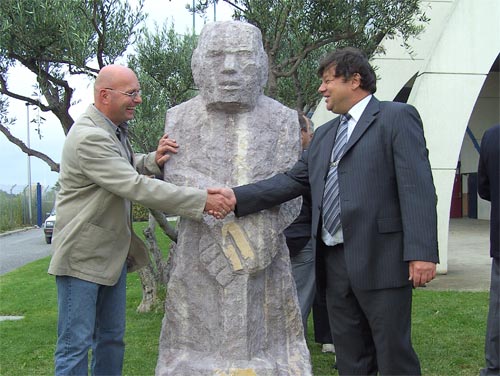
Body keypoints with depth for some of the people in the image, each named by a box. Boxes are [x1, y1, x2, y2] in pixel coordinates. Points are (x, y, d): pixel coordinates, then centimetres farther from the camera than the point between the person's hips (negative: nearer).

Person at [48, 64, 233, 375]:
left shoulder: (115, 129, 10)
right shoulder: (89, 137, -23)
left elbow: (130, 168, 16)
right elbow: (136, 186, -29)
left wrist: (153, 161, -9)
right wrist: (202, 200, -32)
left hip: (113, 253, 10)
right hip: (83, 256, -10)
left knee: (112, 339, 16)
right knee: (76, 345, -3)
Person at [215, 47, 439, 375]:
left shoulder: (397, 117, -3)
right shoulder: (324, 135, 20)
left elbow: (417, 187, -12)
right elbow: (294, 180, 11)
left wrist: (421, 252, -21)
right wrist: (238, 196, -2)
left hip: (381, 260, -7)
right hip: (335, 261, 7)